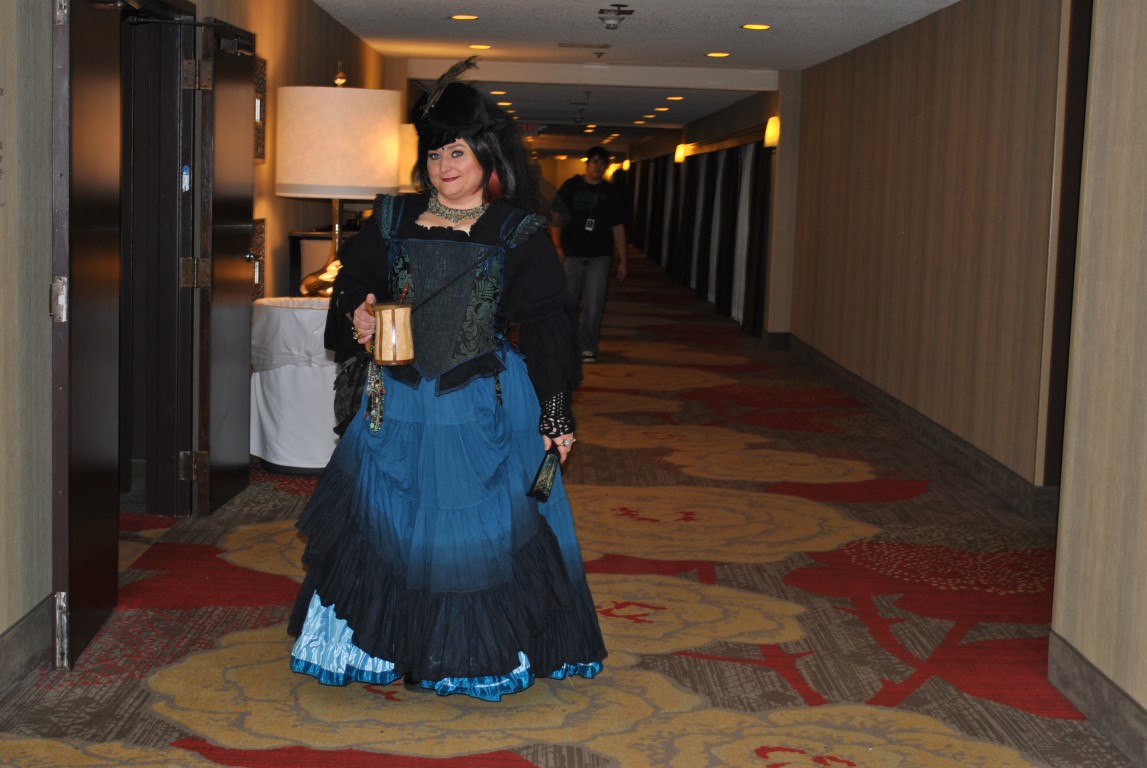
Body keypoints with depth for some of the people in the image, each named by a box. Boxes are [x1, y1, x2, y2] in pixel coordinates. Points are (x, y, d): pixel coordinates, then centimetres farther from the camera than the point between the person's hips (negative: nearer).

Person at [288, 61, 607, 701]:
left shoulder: (520, 234, -1)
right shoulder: (395, 218, 7)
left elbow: (545, 327, -3)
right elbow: (353, 278, 17)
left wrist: (557, 414, -8)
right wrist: (358, 312, -7)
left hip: (485, 406, -3)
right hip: (400, 402, 3)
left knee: (480, 523, 1)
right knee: (388, 517, 6)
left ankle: (476, 652, 16)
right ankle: (384, 641, 20)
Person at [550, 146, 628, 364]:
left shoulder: (610, 193, 8)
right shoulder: (570, 187, 3)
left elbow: (618, 228, 10)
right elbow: (557, 219, 0)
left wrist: (623, 260, 6)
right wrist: (557, 246, -14)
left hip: (599, 256, 1)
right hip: (572, 254, -1)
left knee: (594, 305, -6)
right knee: (567, 301, 4)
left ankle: (587, 347, 3)